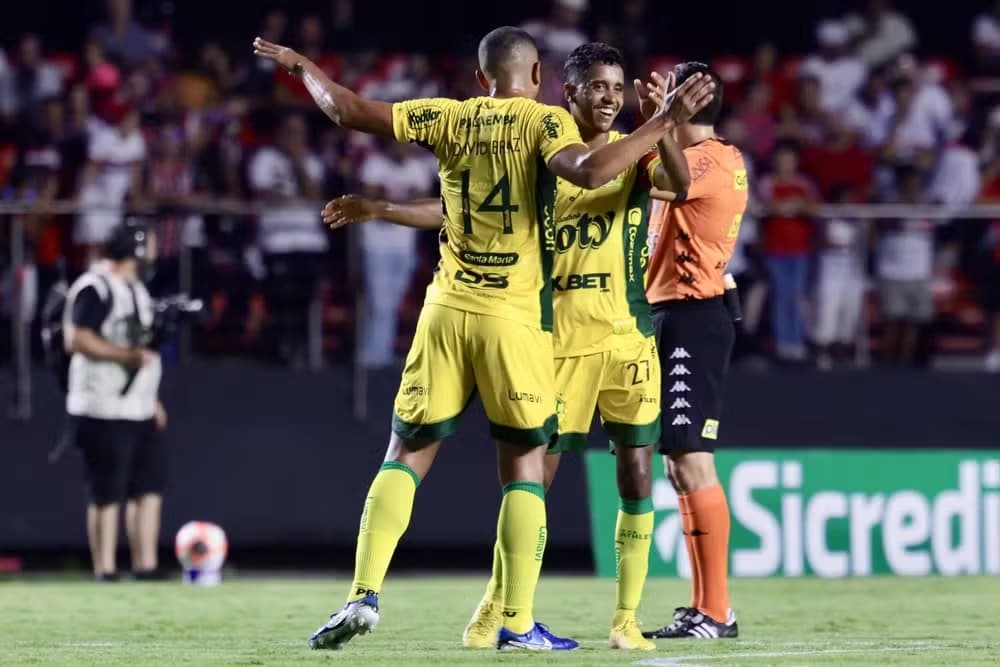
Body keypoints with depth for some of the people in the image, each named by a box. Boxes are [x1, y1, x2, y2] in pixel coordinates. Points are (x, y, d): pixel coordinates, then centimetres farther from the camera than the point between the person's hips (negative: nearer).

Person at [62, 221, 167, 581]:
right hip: (103, 412, -9)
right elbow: (77, 339, -22)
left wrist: (150, 398, 23)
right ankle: (105, 571, 0)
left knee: (150, 487, 7)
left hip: (139, 411, 9)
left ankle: (145, 566, 12)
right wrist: (128, 355, -27)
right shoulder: (95, 288, -14)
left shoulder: (135, 289, 17)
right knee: (107, 494, -5)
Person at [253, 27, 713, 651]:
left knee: (406, 454, 10)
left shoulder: (450, 118, 6)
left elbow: (349, 109, 6)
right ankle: (519, 623, -1)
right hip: (516, 318, -3)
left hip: (448, 310, 3)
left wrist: (302, 65, 23)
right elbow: (589, 170, -24)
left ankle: (365, 595, -4)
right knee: (524, 464, 5)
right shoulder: (544, 122, -4)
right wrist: (661, 124, -18)